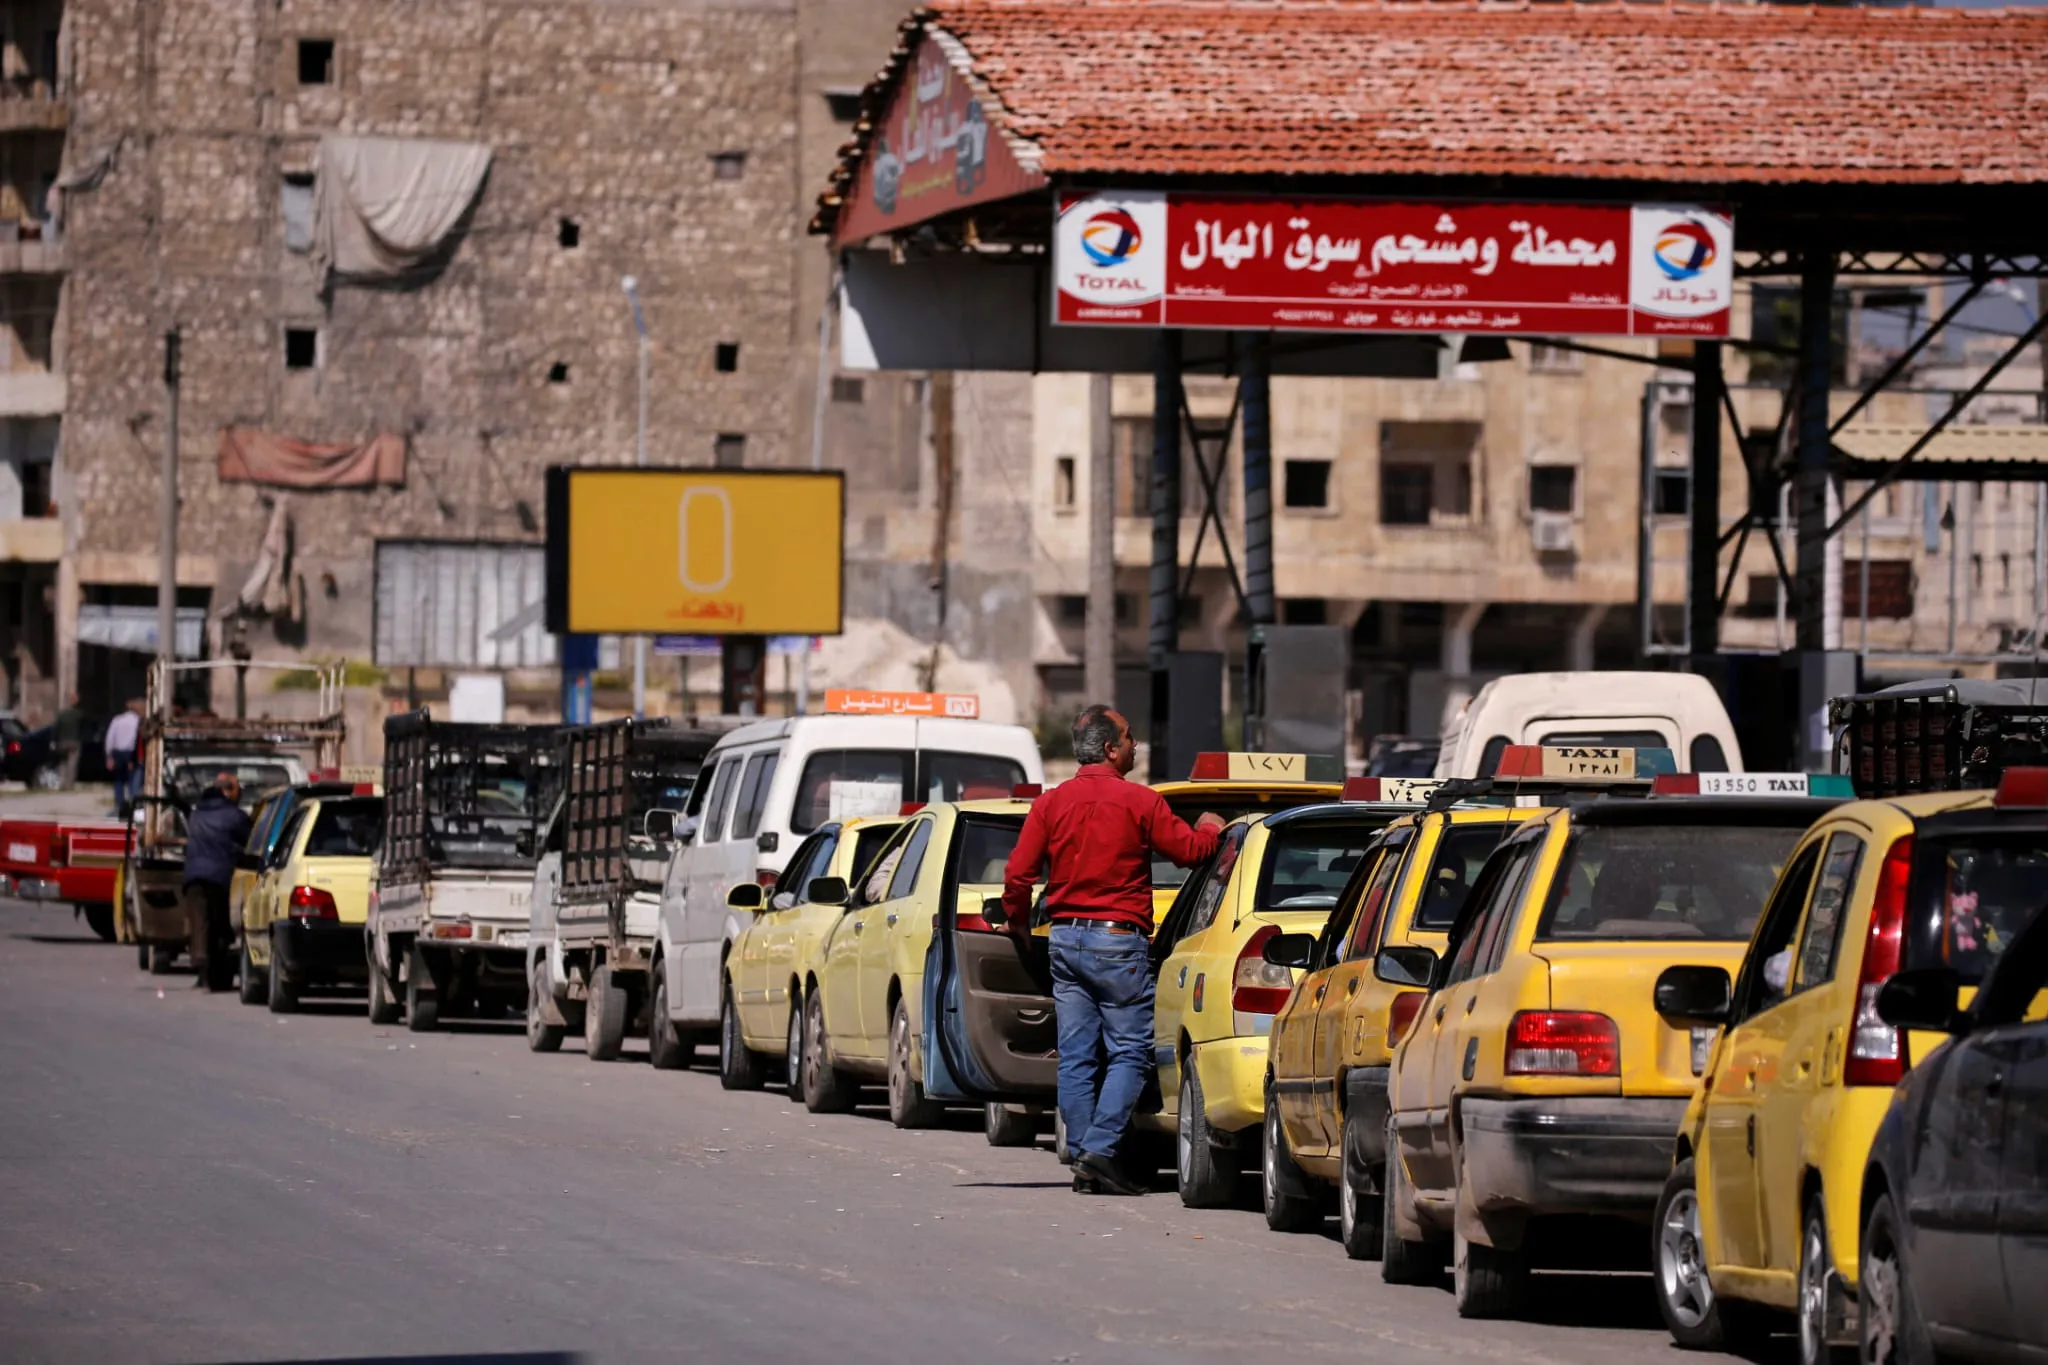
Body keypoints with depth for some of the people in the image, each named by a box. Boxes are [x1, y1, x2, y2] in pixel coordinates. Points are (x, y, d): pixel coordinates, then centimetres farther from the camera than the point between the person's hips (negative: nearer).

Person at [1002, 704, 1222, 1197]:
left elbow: (1018, 874, 2)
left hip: (1066, 938, 5)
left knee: (1076, 1056, 7)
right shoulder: (1139, 801, -8)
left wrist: (1017, 923, 20)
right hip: (1119, 941, -5)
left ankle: (1082, 1160, 6)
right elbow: (1190, 850, 0)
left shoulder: (1051, 803, 4)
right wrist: (1211, 828, 22)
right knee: (1129, 1051, -1)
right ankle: (1100, 1149, -14)